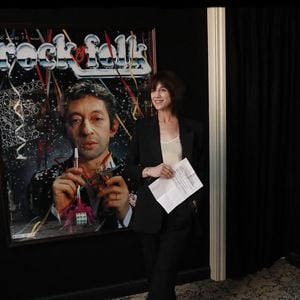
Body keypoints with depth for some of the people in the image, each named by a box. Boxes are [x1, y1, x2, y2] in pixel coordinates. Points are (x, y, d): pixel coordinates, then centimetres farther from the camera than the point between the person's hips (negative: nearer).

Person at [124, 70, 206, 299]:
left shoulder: (193, 128, 3)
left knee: (164, 273, -4)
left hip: (181, 210, -1)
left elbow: (201, 169, 10)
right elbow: (128, 167, 6)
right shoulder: (143, 126, 3)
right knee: (153, 271, 13)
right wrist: (149, 171, -13)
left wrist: (195, 200, -3)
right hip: (151, 210, 2)